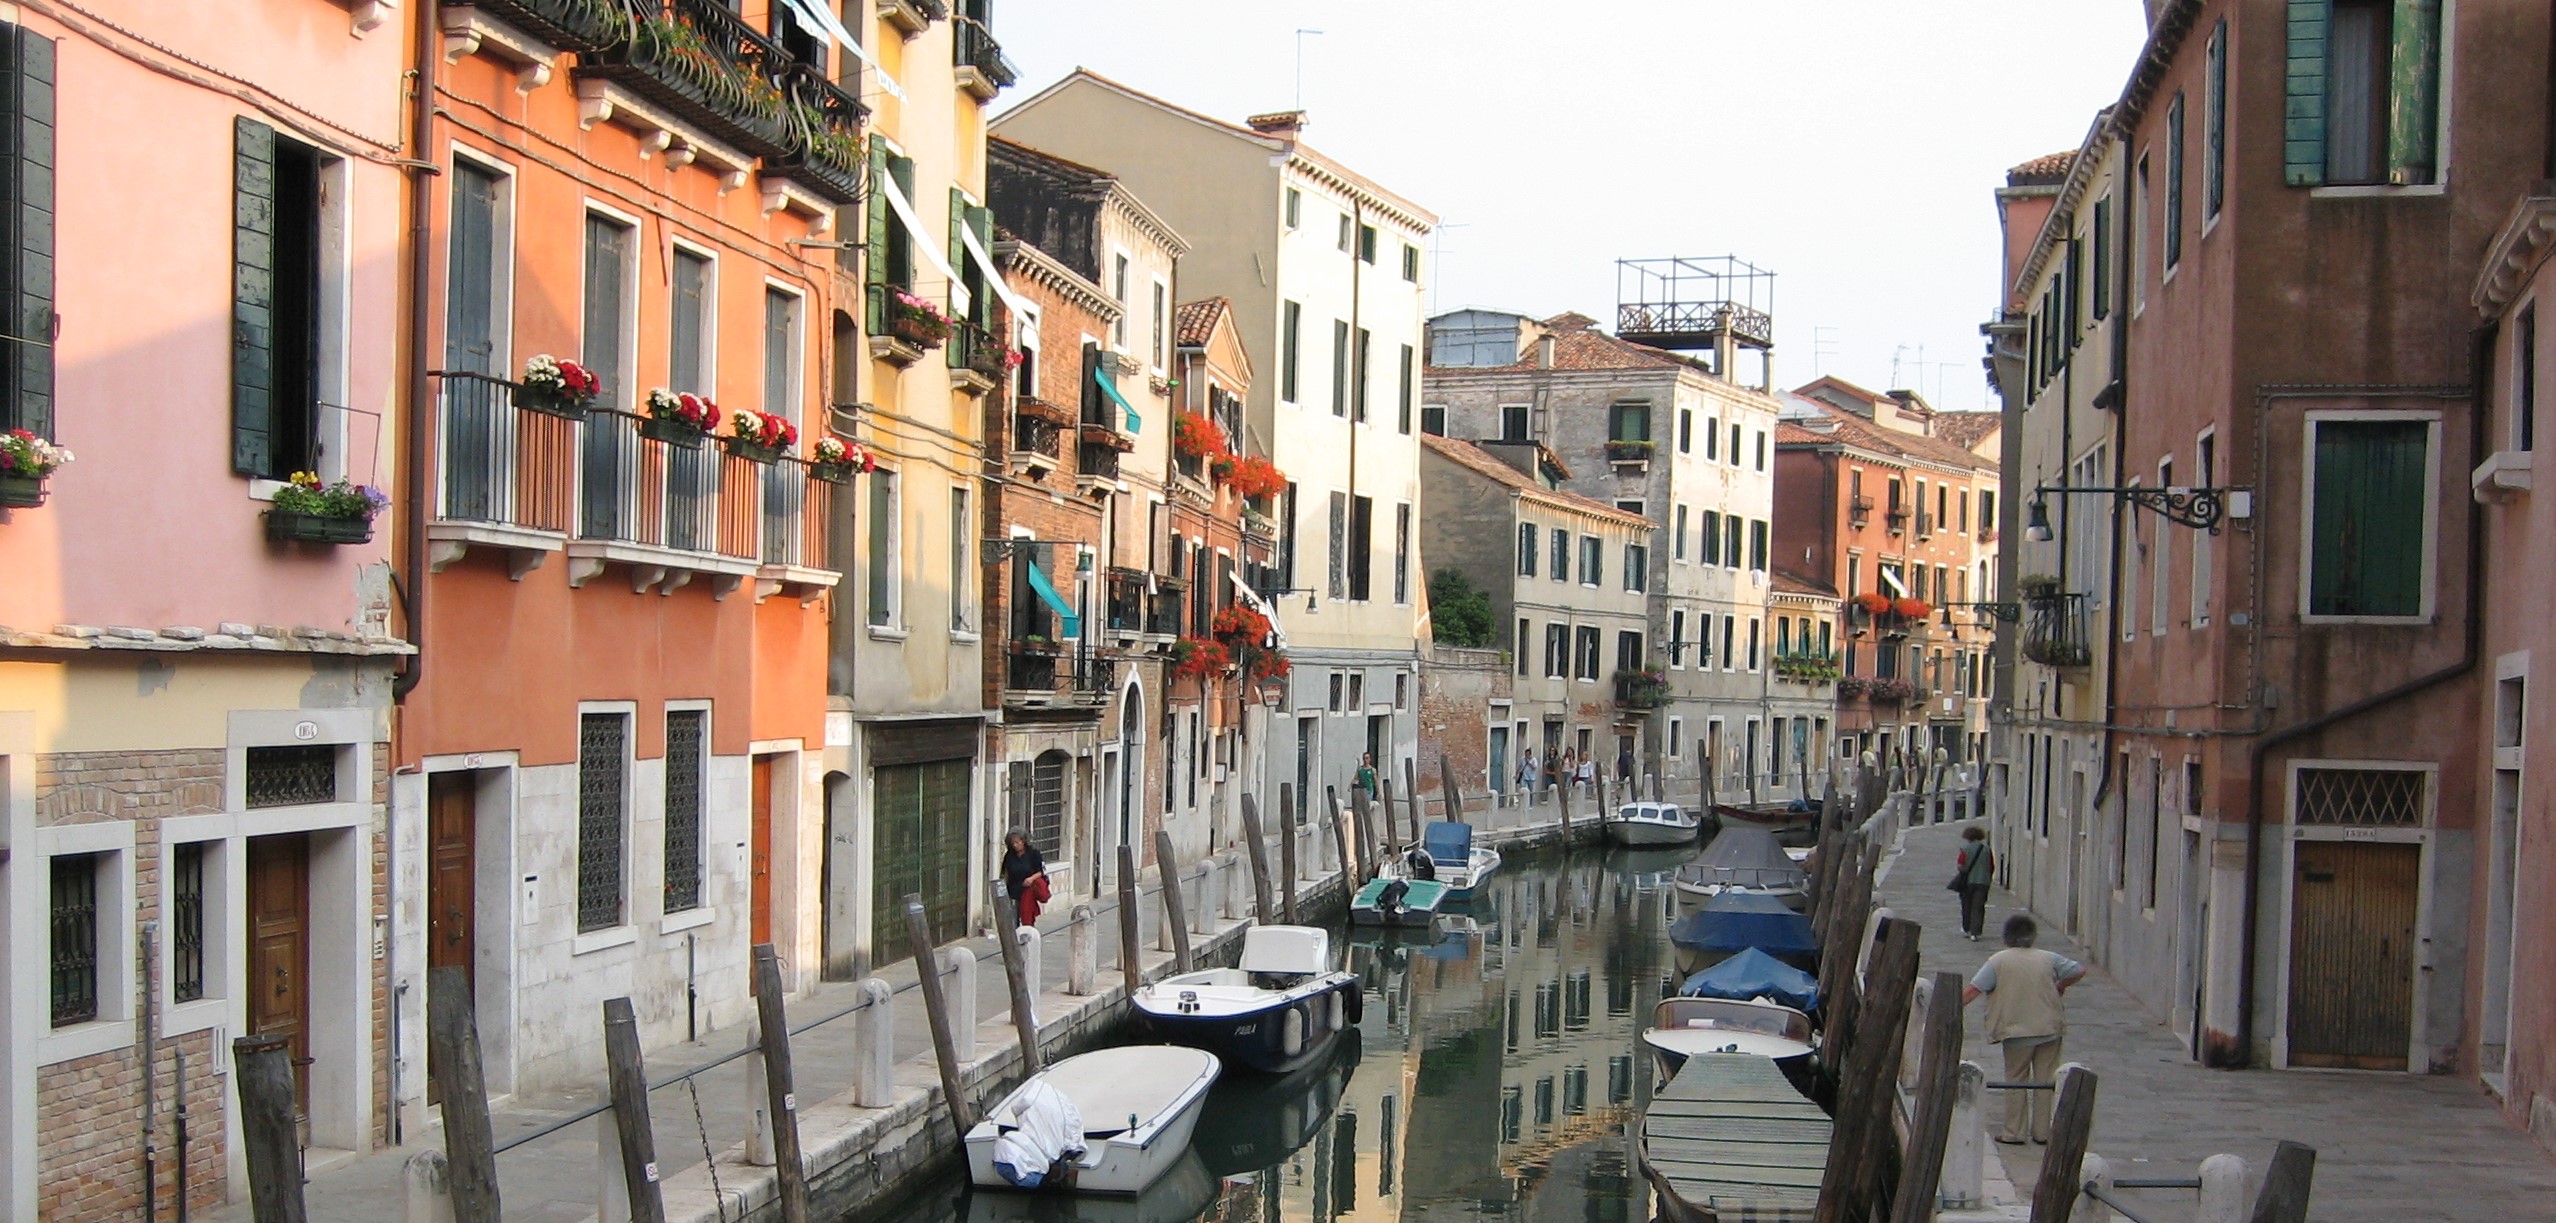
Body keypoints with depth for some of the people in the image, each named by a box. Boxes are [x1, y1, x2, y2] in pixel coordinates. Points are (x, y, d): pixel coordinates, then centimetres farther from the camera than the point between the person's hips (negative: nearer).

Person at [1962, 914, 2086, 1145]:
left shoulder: (1997, 962, -5)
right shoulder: (2048, 958, 3)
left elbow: (1972, 990, -11)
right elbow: (2080, 971, 9)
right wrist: (2060, 986, 25)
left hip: (2018, 1032, -3)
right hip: (2050, 1029, 3)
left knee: (2016, 1081, 9)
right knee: (2046, 1080, 12)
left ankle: (2015, 1133, 10)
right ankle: (2042, 1131, 16)